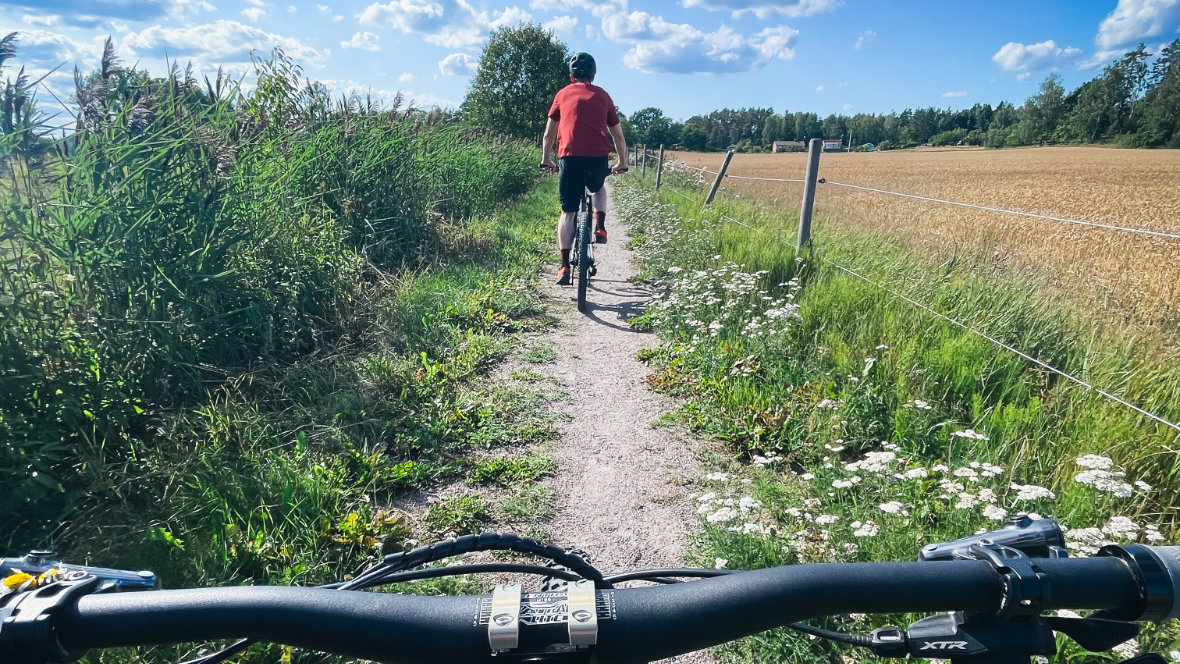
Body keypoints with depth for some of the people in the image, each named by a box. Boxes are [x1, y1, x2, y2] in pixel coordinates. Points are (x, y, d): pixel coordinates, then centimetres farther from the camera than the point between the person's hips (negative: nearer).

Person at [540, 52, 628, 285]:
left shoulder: (563, 94, 15)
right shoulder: (603, 96, 18)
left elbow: (548, 135, 21)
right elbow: (618, 136, 23)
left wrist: (547, 160, 34)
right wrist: (622, 163, 37)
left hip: (570, 158, -1)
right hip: (598, 160, 1)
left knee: (568, 213, 8)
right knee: (598, 189, 34)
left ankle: (565, 267, 2)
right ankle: (599, 226, 10)